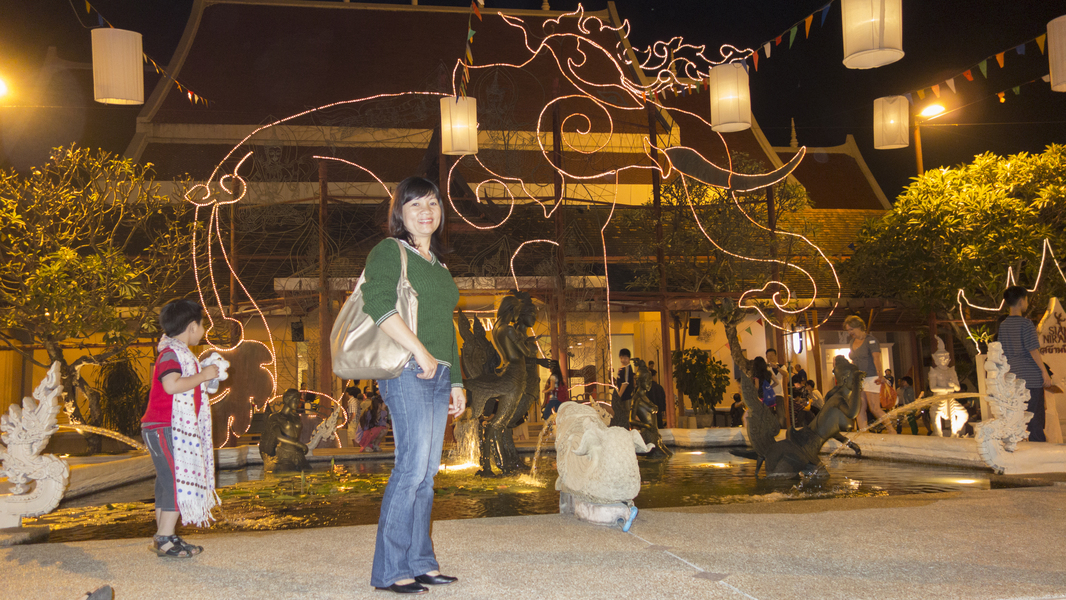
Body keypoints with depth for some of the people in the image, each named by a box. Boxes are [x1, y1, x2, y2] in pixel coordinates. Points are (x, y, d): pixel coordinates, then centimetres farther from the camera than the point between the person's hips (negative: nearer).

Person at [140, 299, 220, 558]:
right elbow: (172, 384, -29)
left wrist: (204, 377, 16)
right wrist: (203, 376, -19)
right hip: (165, 429, -11)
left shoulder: (179, 353, 19)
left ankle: (163, 537, 17)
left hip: (173, 429, 11)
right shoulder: (171, 353, -13)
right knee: (176, 481, -11)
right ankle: (165, 538, -9)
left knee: (167, 482, 12)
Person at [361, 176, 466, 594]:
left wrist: (456, 381, 22)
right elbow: (379, 306, -18)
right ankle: (389, 570, -6)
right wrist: (420, 353, -21)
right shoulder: (389, 252, -1)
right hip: (407, 372, -8)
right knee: (413, 466, -12)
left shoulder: (438, 265, 23)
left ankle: (419, 562, 13)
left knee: (427, 470, 7)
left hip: (438, 375, 8)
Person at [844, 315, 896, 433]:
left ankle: (891, 430, 3)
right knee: (860, 409, 1)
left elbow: (877, 358, -21)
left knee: (875, 409, -11)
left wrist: (879, 374, -32)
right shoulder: (853, 341, 15)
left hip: (871, 378, -7)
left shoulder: (871, 340, -8)